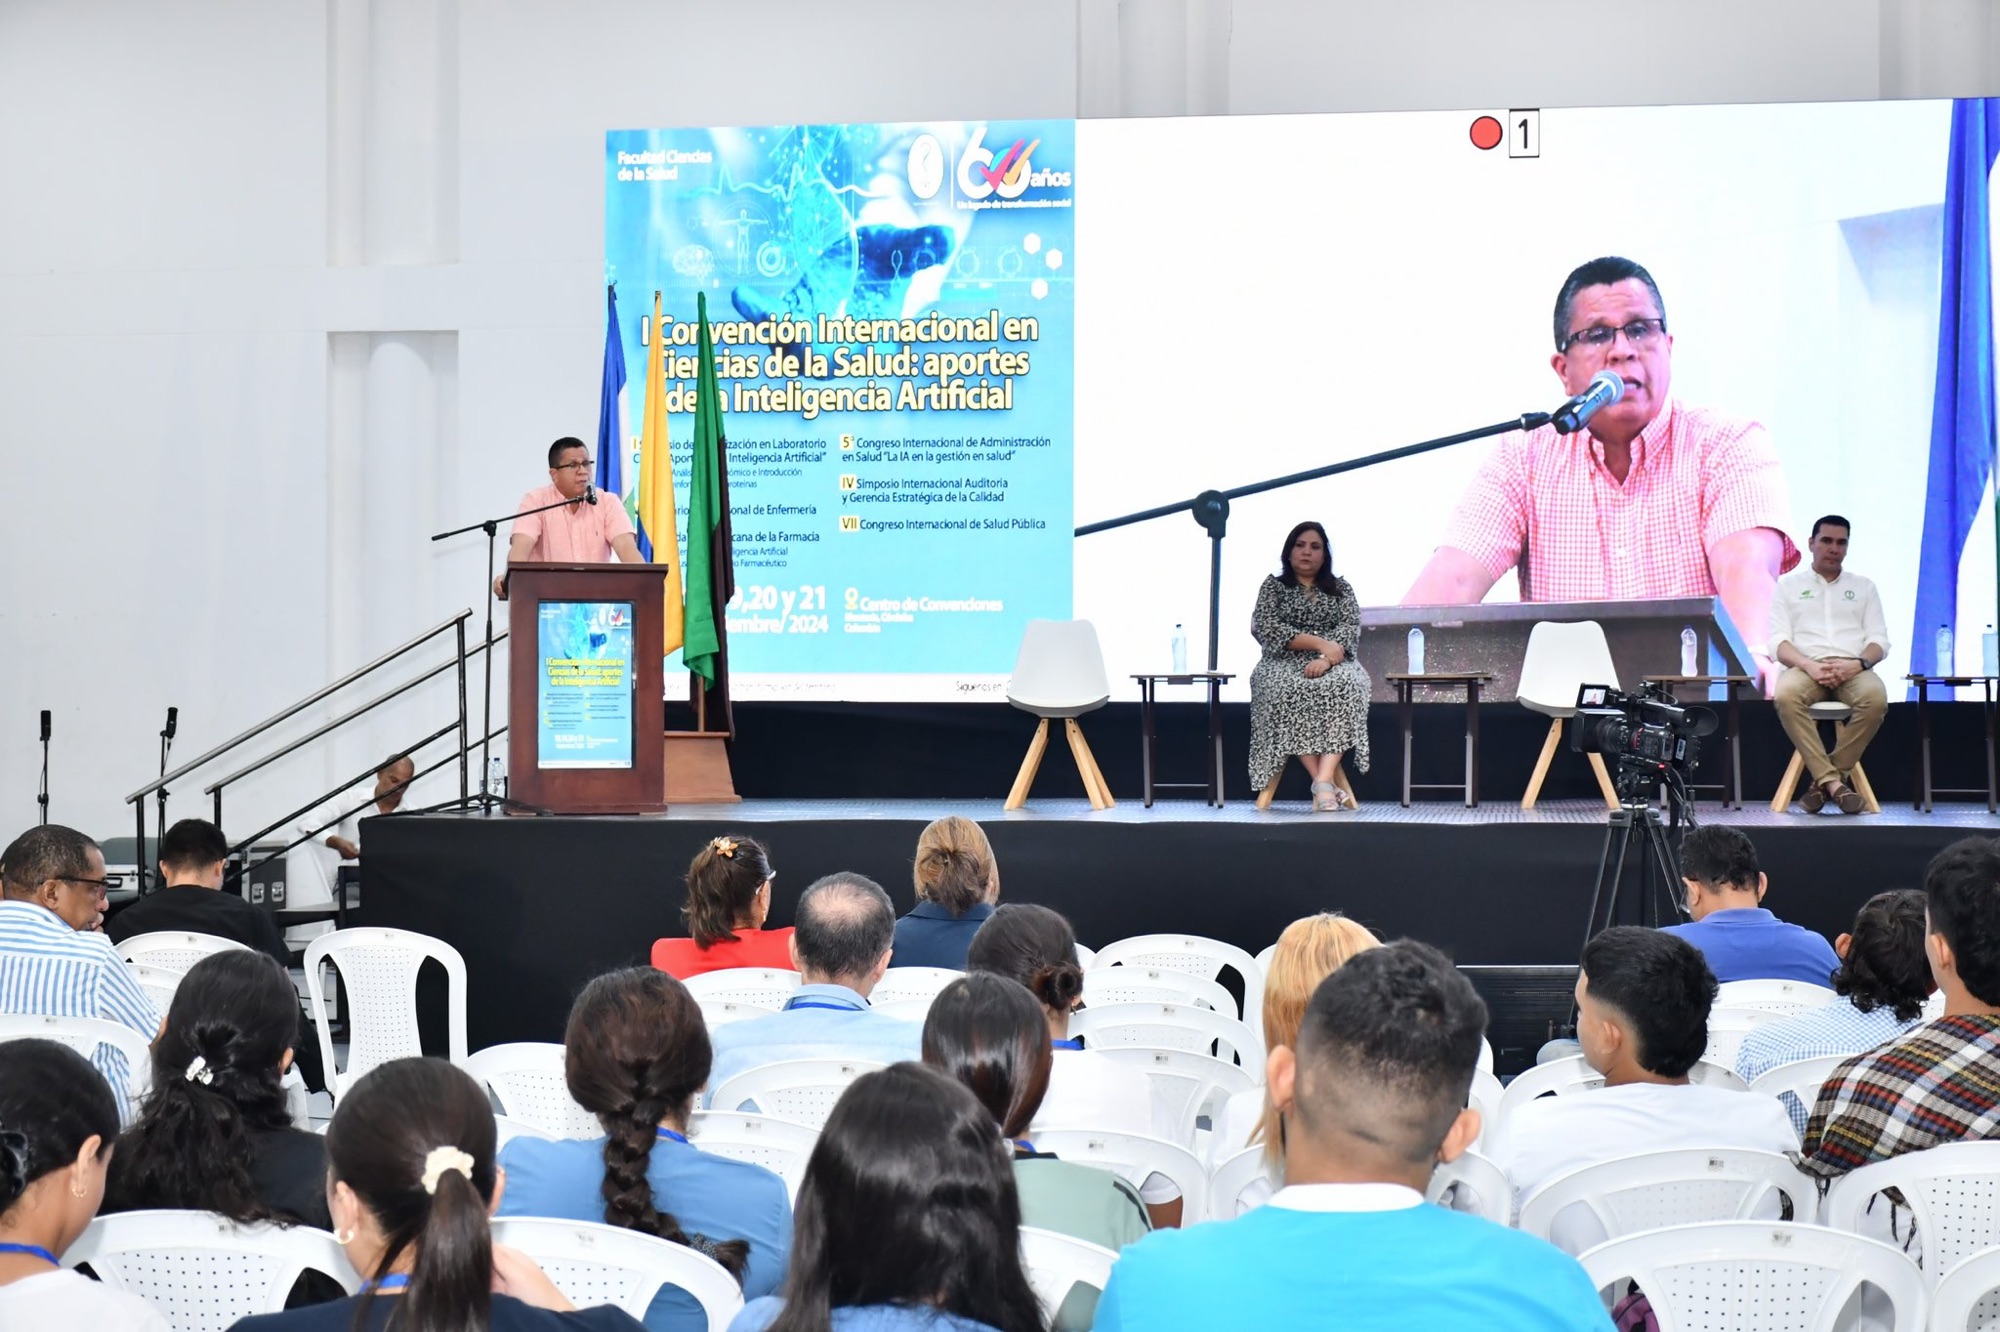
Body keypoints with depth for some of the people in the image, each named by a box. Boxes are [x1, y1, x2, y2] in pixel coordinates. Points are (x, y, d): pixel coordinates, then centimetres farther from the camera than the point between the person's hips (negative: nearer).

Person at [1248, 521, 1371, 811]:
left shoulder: (1341, 588, 18)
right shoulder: (1273, 586, 13)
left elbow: (1350, 629, 1)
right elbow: (1267, 630, -3)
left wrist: (1325, 658, -19)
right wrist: (1319, 643, -13)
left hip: (1333, 665, 1)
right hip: (1285, 664, -1)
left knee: (1342, 687, -36)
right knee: (1289, 691, -38)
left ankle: (1324, 781, -47)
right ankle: (1325, 783, -42)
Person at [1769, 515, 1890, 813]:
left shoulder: (1863, 587, 22)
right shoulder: (1789, 585, 17)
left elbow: (1879, 640, 12)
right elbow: (1778, 642, 5)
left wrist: (1858, 663, -12)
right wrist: (1809, 665, -16)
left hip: (1852, 669, 1)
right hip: (1805, 666, -1)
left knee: (1876, 699, -35)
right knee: (1785, 696, -38)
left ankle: (1822, 781, -26)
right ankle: (1834, 782, -38)